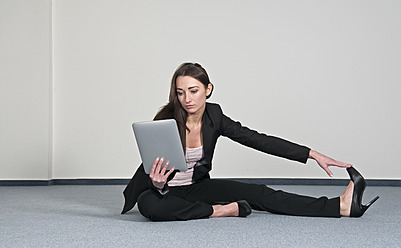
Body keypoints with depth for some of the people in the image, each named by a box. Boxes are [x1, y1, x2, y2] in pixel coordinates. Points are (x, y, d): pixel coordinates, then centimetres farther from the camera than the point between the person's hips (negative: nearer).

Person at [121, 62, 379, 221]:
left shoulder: (214, 116, -8)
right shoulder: (165, 121, -21)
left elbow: (260, 140, -8)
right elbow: (154, 172, -17)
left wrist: (313, 154, -12)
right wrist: (157, 184, -44)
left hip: (196, 186, 3)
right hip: (164, 191, -3)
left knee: (258, 193, -15)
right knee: (148, 204, -40)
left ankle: (341, 206, -21)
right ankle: (221, 210, -24)